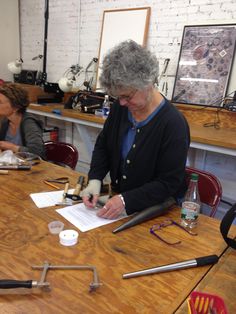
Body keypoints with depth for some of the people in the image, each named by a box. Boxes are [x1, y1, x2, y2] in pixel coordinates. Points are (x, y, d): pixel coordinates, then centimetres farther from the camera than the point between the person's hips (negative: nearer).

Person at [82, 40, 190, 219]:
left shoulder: (173, 124, -22)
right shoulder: (120, 107, -4)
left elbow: (169, 183, -20)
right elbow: (103, 145, 7)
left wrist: (126, 200, -27)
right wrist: (95, 180, -8)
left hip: (157, 210, -4)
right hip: (119, 199, 5)